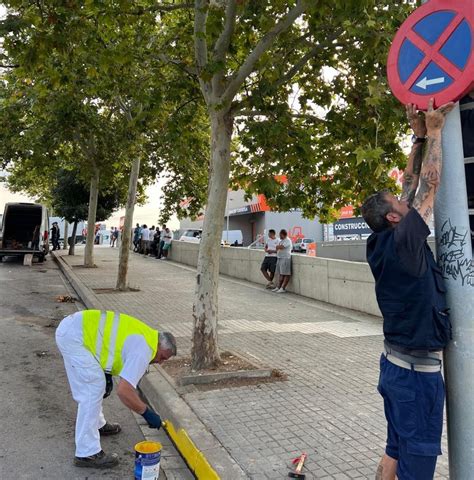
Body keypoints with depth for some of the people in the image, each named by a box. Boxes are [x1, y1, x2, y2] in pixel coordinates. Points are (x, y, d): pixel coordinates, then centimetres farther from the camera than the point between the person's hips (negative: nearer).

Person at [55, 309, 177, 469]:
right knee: (92, 389, -6)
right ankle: (87, 454, 1)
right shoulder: (143, 350, -13)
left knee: (93, 384, 22)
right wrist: (147, 413, -7)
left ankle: (97, 424, 41)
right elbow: (124, 391, -19)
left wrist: (106, 374, 15)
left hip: (72, 326, 10)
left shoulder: (143, 336, 15)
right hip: (73, 335, -10)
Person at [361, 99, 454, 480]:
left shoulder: (384, 245, 2)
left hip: (396, 363, 9)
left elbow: (412, 187, 9)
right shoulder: (402, 244, -20)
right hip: (417, 370, -9)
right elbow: (430, 185, -14)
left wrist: (419, 136, 10)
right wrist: (434, 130, -4)